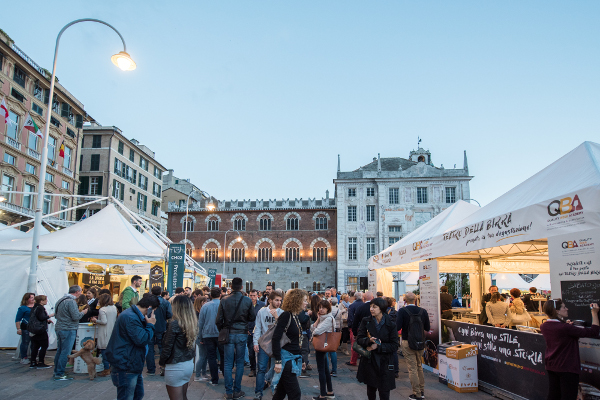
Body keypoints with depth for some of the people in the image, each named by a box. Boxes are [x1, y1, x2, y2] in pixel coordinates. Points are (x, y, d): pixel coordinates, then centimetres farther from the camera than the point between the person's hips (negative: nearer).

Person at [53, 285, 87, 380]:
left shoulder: (61, 300, 12)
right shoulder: (71, 301, -18)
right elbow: (76, 317, -22)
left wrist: (78, 311, 15)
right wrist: (82, 312, -1)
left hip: (59, 328, 10)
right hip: (68, 330, -10)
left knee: (59, 351, 17)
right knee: (65, 352, -3)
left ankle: (56, 371, 25)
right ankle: (59, 374, 0)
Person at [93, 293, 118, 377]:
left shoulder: (102, 310, -14)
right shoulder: (114, 308, 7)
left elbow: (104, 321, -21)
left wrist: (96, 320, -5)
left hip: (105, 334, -7)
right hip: (112, 333, 7)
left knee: (104, 351, 1)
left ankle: (106, 370, 4)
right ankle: (111, 367, 22)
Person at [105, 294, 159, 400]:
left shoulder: (134, 315, 11)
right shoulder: (130, 318, -23)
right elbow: (142, 340, -26)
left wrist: (148, 325, 2)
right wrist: (150, 325, -14)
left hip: (133, 366, 11)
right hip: (126, 368, -11)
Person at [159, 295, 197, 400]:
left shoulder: (175, 324, -19)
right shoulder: (193, 323, 0)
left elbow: (167, 347, -13)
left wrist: (161, 362, 0)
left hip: (176, 367, -7)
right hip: (189, 364, 7)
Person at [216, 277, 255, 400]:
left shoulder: (224, 301, -7)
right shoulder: (247, 301, -8)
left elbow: (219, 320, -3)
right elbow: (252, 318, 1)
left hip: (228, 334, 1)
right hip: (242, 334, 0)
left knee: (228, 364, 7)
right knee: (239, 363, 9)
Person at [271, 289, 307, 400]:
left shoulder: (295, 316, 12)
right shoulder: (286, 315, -16)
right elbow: (276, 338, -20)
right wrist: (277, 361, -21)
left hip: (293, 359, 9)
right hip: (285, 358, -9)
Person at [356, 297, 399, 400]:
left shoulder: (390, 324, -7)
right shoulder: (366, 321, -1)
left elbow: (394, 345, -7)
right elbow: (359, 339, -3)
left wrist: (378, 346, -17)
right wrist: (368, 340, -23)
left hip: (384, 362, -2)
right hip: (369, 361, 2)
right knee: (370, 390, 14)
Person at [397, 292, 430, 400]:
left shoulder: (402, 311, -14)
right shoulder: (423, 311, -4)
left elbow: (397, 327, -17)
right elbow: (427, 328, 1)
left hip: (407, 343, -4)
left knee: (412, 368, 2)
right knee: (419, 366, 20)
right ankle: (422, 391, 28)